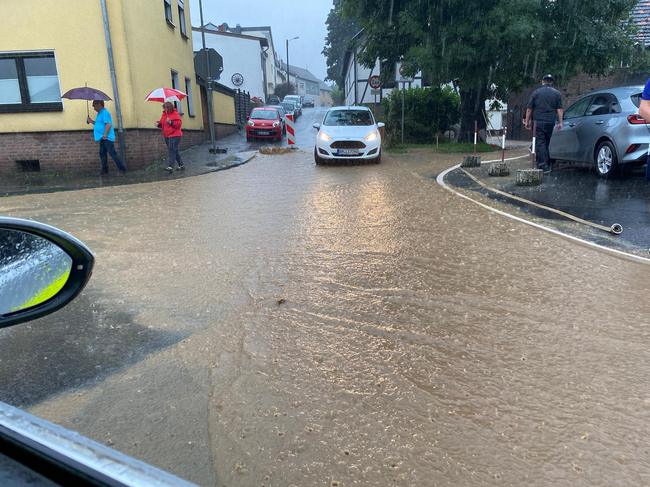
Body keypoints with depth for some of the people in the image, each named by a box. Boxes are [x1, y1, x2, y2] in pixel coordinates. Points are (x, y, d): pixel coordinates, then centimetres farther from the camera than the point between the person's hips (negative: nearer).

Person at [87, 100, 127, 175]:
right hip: (102, 138, 10)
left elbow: (108, 124, -21)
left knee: (113, 154, -10)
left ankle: (122, 169, -5)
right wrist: (91, 121, 13)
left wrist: (105, 135, -23)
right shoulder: (100, 113, 18)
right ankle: (104, 170, 15)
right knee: (102, 154, 10)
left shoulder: (105, 113, -13)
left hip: (107, 138, -10)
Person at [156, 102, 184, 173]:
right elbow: (162, 123, 22)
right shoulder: (164, 114, 15)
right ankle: (181, 165, 21)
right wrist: (158, 124, 1)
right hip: (167, 136, 8)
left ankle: (170, 167, -22)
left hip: (174, 135, -8)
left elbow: (179, 124, -15)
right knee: (174, 151, 12)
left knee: (171, 151, -16)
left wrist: (171, 122, -26)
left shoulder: (175, 114, -7)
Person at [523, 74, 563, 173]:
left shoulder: (536, 92, 4)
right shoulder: (557, 93, 9)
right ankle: (547, 164, 19)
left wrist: (527, 121, 10)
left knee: (540, 143, -5)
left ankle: (543, 166, -13)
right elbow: (559, 109, 3)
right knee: (546, 143, 15)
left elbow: (529, 109, 3)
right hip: (550, 121, 3)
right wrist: (560, 122, 3)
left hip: (539, 121, -3)